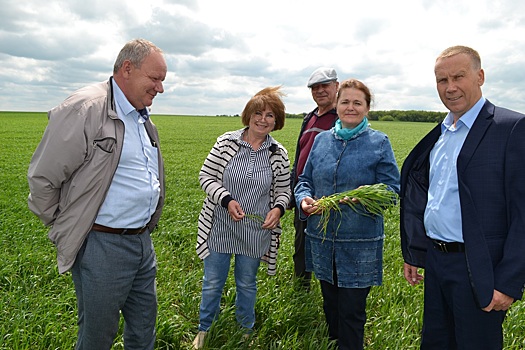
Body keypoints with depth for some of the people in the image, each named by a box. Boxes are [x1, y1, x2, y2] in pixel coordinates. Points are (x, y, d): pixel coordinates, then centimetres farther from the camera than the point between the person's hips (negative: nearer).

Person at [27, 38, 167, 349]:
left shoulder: (143, 118, 10)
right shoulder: (84, 109, -17)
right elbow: (42, 179, -14)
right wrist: (68, 229, -4)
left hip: (143, 241, 8)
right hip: (102, 246, -7)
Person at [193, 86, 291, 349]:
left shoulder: (279, 154, -1)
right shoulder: (226, 143, -7)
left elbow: (283, 190, 6)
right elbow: (206, 176, -6)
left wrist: (278, 208, -16)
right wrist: (227, 199, -20)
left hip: (256, 231, 1)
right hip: (220, 227, -1)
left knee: (247, 284, 18)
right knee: (212, 283, 13)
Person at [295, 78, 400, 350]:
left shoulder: (379, 142, -2)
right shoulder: (321, 139, 7)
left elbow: (392, 187, -6)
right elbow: (305, 180, 12)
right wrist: (304, 199, -9)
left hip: (359, 244, -4)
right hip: (321, 239, 4)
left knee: (351, 312, 6)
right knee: (330, 304, 21)